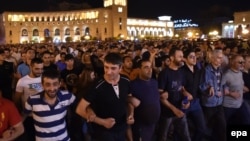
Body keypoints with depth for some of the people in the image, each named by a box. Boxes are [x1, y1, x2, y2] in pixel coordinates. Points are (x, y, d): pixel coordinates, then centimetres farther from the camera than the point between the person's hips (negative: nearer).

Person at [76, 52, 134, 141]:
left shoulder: (126, 82, -10)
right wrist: (102, 122, -19)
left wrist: (131, 114, -8)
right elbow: (80, 110, -18)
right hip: (104, 132, -5)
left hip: (122, 129, 5)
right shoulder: (97, 87, -24)